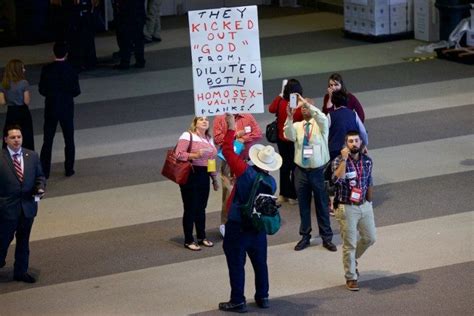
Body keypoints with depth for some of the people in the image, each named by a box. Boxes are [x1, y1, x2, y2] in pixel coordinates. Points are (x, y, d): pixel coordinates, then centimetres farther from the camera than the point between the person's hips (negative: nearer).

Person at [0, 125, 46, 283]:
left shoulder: (32, 156, 2)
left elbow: (39, 176, 10)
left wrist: (40, 188, -10)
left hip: (28, 206, 4)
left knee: (23, 240, 16)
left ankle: (21, 271, 29)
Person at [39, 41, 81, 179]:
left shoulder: (46, 69, -10)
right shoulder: (71, 70, -12)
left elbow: (42, 90, -5)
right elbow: (76, 91, -9)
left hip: (51, 109, 1)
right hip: (67, 109, -1)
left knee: (47, 141, 7)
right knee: (69, 140, 13)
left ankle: (44, 171, 6)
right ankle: (69, 169, 16)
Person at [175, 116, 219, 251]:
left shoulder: (209, 139, 16)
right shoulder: (187, 136, -6)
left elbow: (212, 159, 21)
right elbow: (178, 154, -14)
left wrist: (214, 178, 21)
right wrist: (195, 155, -24)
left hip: (204, 176, 6)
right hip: (190, 176, -6)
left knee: (201, 208, 10)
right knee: (190, 208, -2)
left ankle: (202, 237, 23)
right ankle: (188, 240, 6)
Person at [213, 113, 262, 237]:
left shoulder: (248, 117, 8)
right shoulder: (219, 119, 2)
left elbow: (258, 133, 1)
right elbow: (217, 138, -7)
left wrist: (244, 139, -12)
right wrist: (236, 135, -9)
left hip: (247, 161, 3)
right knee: (229, 193, -7)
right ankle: (225, 224, 3)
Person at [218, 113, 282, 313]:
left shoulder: (246, 172, -19)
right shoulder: (271, 183, -4)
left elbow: (227, 150, -14)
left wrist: (231, 128, -7)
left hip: (237, 227, -5)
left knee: (236, 264, 4)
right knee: (260, 263, 18)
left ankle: (238, 301, 8)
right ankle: (262, 297, 26)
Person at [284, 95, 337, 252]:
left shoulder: (320, 124, -2)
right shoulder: (297, 126, 5)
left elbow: (322, 118, -26)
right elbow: (289, 136, -15)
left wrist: (307, 104, -35)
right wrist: (289, 118, -28)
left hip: (318, 170, -3)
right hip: (301, 170, 3)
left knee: (322, 205, 6)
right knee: (303, 205, 11)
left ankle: (327, 238, 15)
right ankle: (305, 236, 23)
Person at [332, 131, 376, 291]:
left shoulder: (367, 161, 0)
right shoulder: (339, 161, -15)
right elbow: (338, 179, -34)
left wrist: (369, 202, 15)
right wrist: (344, 159, -33)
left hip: (365, 206, 5)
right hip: (347, 208, -5)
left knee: (370, 238, 16)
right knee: (349, 244, 3)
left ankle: (352, 259, 42)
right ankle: (351, 277, 15)